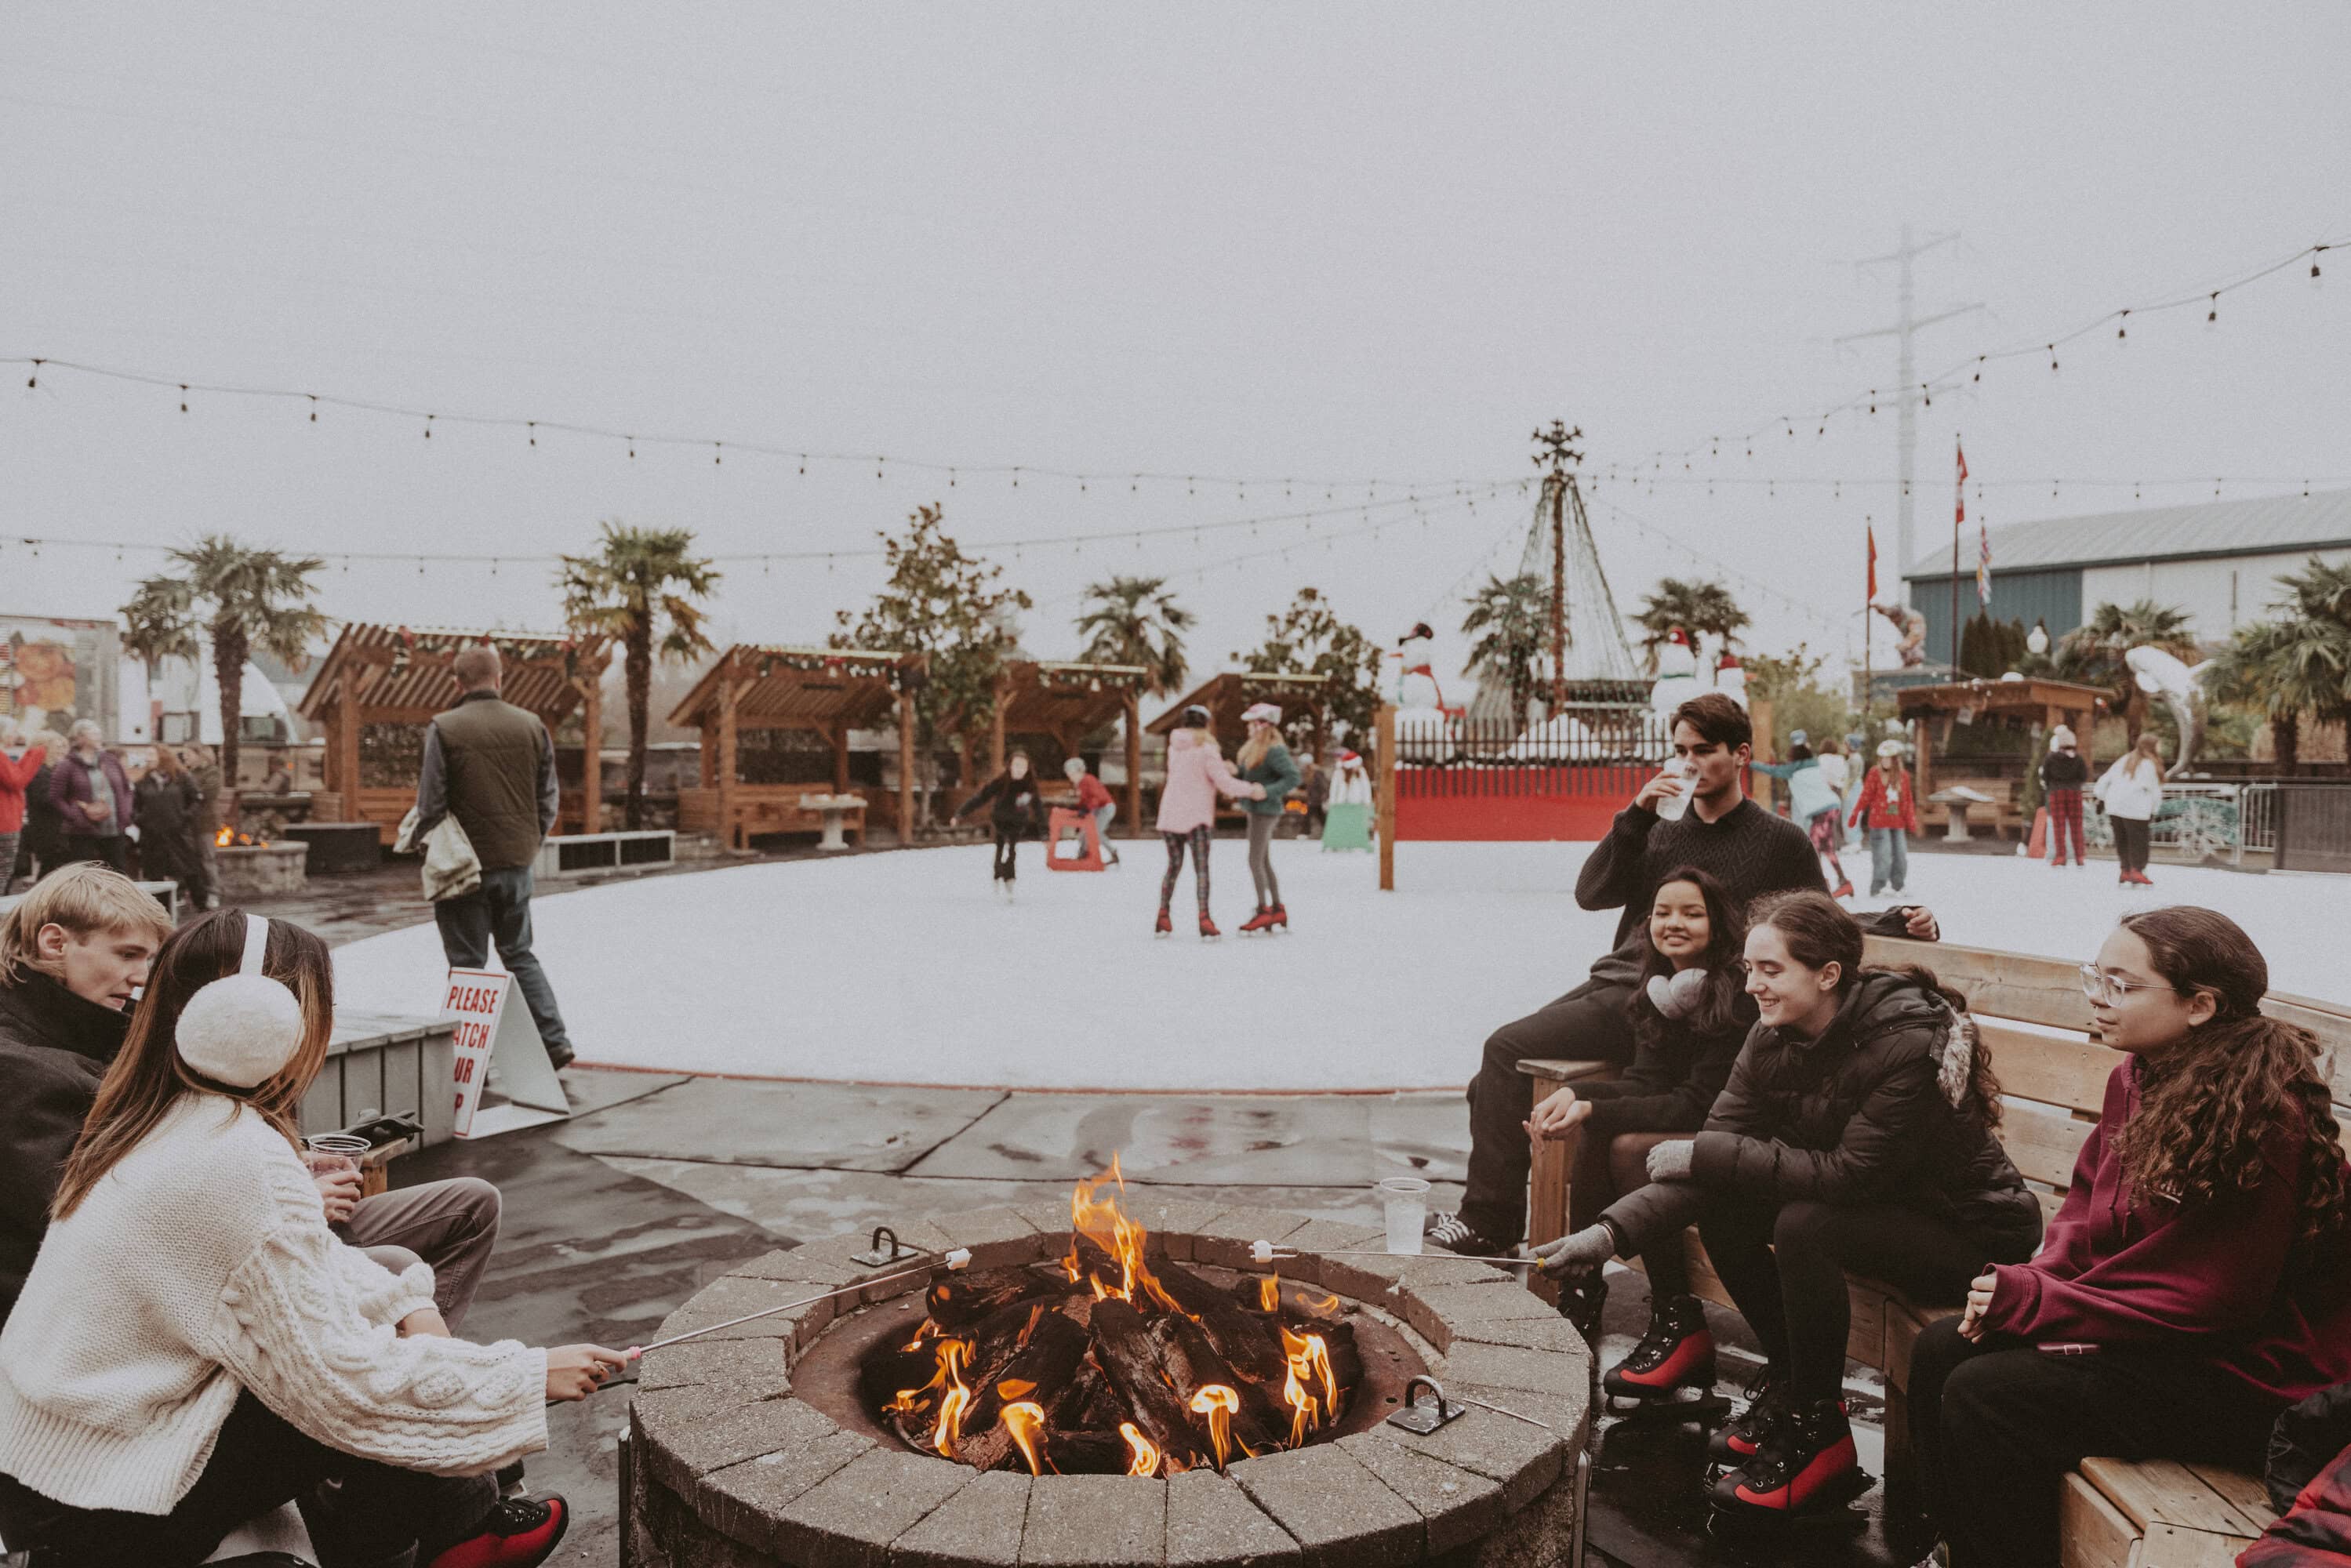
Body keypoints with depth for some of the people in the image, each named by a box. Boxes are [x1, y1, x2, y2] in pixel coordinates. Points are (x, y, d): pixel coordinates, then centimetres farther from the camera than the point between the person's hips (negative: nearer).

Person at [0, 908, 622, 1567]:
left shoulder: (154, 1122, 2)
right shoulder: (243, 1162, -28)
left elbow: (300, 1267, 9)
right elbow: (343, 1380, -26)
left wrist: (409, 1305, -7)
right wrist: (532, 1377, -18)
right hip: (102, 1515, -9)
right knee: (396, 1394, -8)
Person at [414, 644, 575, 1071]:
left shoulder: (444, 728, -9)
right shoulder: (532, 726, 3)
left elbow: (432, 804, -11)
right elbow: (548, 800, 6)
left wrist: (418, 838, 7)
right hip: (517, 862, 4)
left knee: (468, 963, 6)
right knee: (519, 953, 17)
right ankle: (555, 1040, 9)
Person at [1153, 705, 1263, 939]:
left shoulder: (1174, 747, 11)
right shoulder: (1206, 750, -9)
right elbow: (1224, 782, -11)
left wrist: (1224, 768, 11)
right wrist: (1250, 790, 0)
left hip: (1170, 815, 6)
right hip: (1196, 817, -5)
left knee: (1173, 867, 16)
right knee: (1201, 868, -3)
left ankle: (1163, 919, 14)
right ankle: (1204, 920, -14)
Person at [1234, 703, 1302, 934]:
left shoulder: (1274, 751, -17)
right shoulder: (1255, 748, 12)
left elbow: (1293, 777, -22)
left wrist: (1268, 791, -27)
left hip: (1265, 811, -10)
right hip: (1257, 810, 10)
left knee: (1255, 861, -6)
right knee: (1265, 862, 13)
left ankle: (1263, 911, 1)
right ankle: (1278, 910, 20)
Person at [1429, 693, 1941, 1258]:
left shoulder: (1779, 841, 6)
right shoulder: (1661, 834, 20)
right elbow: (1591, 893, 5)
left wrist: (1899, 921, -3)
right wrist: (1637, 813, -6)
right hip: (1609, 984, 7)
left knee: (1508, 1048, -17)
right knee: (1493, 1086, -1)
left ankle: (1487, 1223, -11)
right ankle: (1495, 1222, 8)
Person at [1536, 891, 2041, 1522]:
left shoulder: (1911, 1043, -28)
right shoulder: (1775, 1037, -8)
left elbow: (1851, 1174, -31)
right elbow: (1715, 1151, -12)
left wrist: (1708, 1156, -29)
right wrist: (1613, 1231, -24)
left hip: (1973, 1233, -7)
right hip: (1883, 1209, 7)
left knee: (1804, 1225, -30)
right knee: (1720, 1202, -11)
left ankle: (1817, 1435, -11)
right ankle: (1788, 1381, 8)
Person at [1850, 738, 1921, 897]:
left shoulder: (1903, 775, 7)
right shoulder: (1875, 773, -4)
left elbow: (1908, 799, 12)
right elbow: (1866, 795, -2)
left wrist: (1911, 821, 9)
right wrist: (1856, 813, -3)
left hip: (1898, 823, 4)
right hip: (1879, 821, -4)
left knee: (1900, 855, 7)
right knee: (1883, 855, -9)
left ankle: (1898, 887, 22)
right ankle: (1877, 888, -1)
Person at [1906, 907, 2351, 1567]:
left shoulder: (2262, 1117, -24)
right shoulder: (2137, 1076, 2)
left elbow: (2210, 1299, -22)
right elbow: (2086, 1207, 11)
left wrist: (2038, 1304, -20)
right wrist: (2030, 1282, -9)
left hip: (2243, 1370, -8)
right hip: (2147, 1327, 9)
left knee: (1983, 1394, -22)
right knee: (1939, 1350, -3)